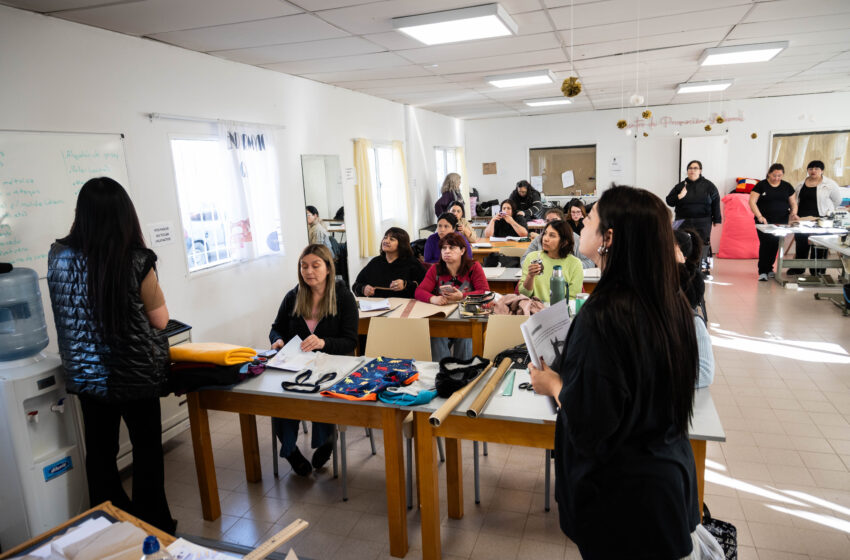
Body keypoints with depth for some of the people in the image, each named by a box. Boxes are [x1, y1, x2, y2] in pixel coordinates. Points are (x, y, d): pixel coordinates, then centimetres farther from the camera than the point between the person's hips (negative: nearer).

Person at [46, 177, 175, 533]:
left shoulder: (58, 256, -7)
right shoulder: (136, 260, -19)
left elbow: (70, 309, 12)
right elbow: (160, 319, -7)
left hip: (85, 375, 4)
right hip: (135, 375, -4)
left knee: (99, 451, 18)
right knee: (147, 448, 13)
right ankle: (153, 526, 27)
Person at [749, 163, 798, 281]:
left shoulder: (787, 186, 10)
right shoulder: (761, 185, -1)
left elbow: (793, 203, 14)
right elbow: (752, 202, -7)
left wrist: (793, 213, -6)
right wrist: (759, 216, -19)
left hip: (781, 222, 4)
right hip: (764, 221, -4)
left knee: (775, 244, 4)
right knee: (765, 243, -13)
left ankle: (768, 268, 20)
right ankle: (762, 272, -8)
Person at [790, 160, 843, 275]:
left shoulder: (830, 184, -5)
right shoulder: (801, 184, 8)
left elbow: (837, 201, 3)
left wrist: (827, 212, 1)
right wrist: (795, 213, 10)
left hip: (820, 220, -4)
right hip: (802, 219, 4)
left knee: (819, 247, 0)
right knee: (801, 244, 13)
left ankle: (818, 272, 9)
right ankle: (798, 268, 25)